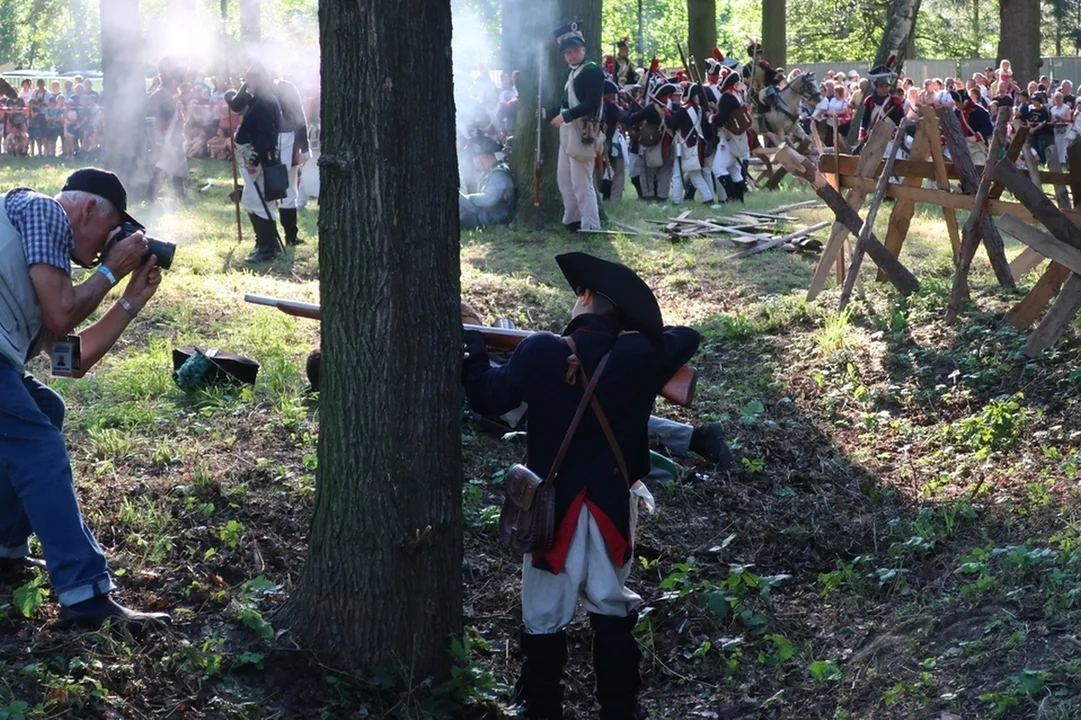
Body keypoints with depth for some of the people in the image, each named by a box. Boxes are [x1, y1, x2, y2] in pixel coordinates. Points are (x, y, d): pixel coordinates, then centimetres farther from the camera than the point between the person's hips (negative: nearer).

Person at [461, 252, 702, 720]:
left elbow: (489, 398, -2)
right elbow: (688, 338, 10)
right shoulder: (640, 357, -9)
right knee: (612, 609, 16)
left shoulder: (539, 352, -15)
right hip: (612, 503, 2)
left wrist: (473, 350, 13)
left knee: (544, 615, 10)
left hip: (551, 504, -2)